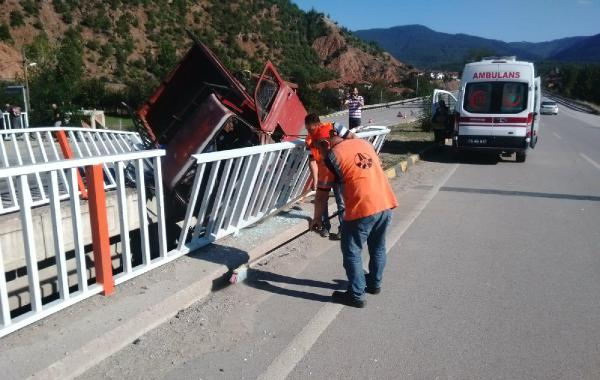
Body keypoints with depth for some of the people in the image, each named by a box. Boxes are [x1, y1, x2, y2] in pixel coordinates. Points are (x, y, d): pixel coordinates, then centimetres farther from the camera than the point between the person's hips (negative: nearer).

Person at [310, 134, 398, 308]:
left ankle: (356, 295, 17)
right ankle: (374, 283, 40)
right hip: (386, 202, 7)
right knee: (378, 248, 23)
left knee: (352, 252, 9)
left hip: (362, 209, -7)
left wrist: (316, 219, 16)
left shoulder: (331, 158, -2)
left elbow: (321, 196, 2)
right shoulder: (364, 142, 15)